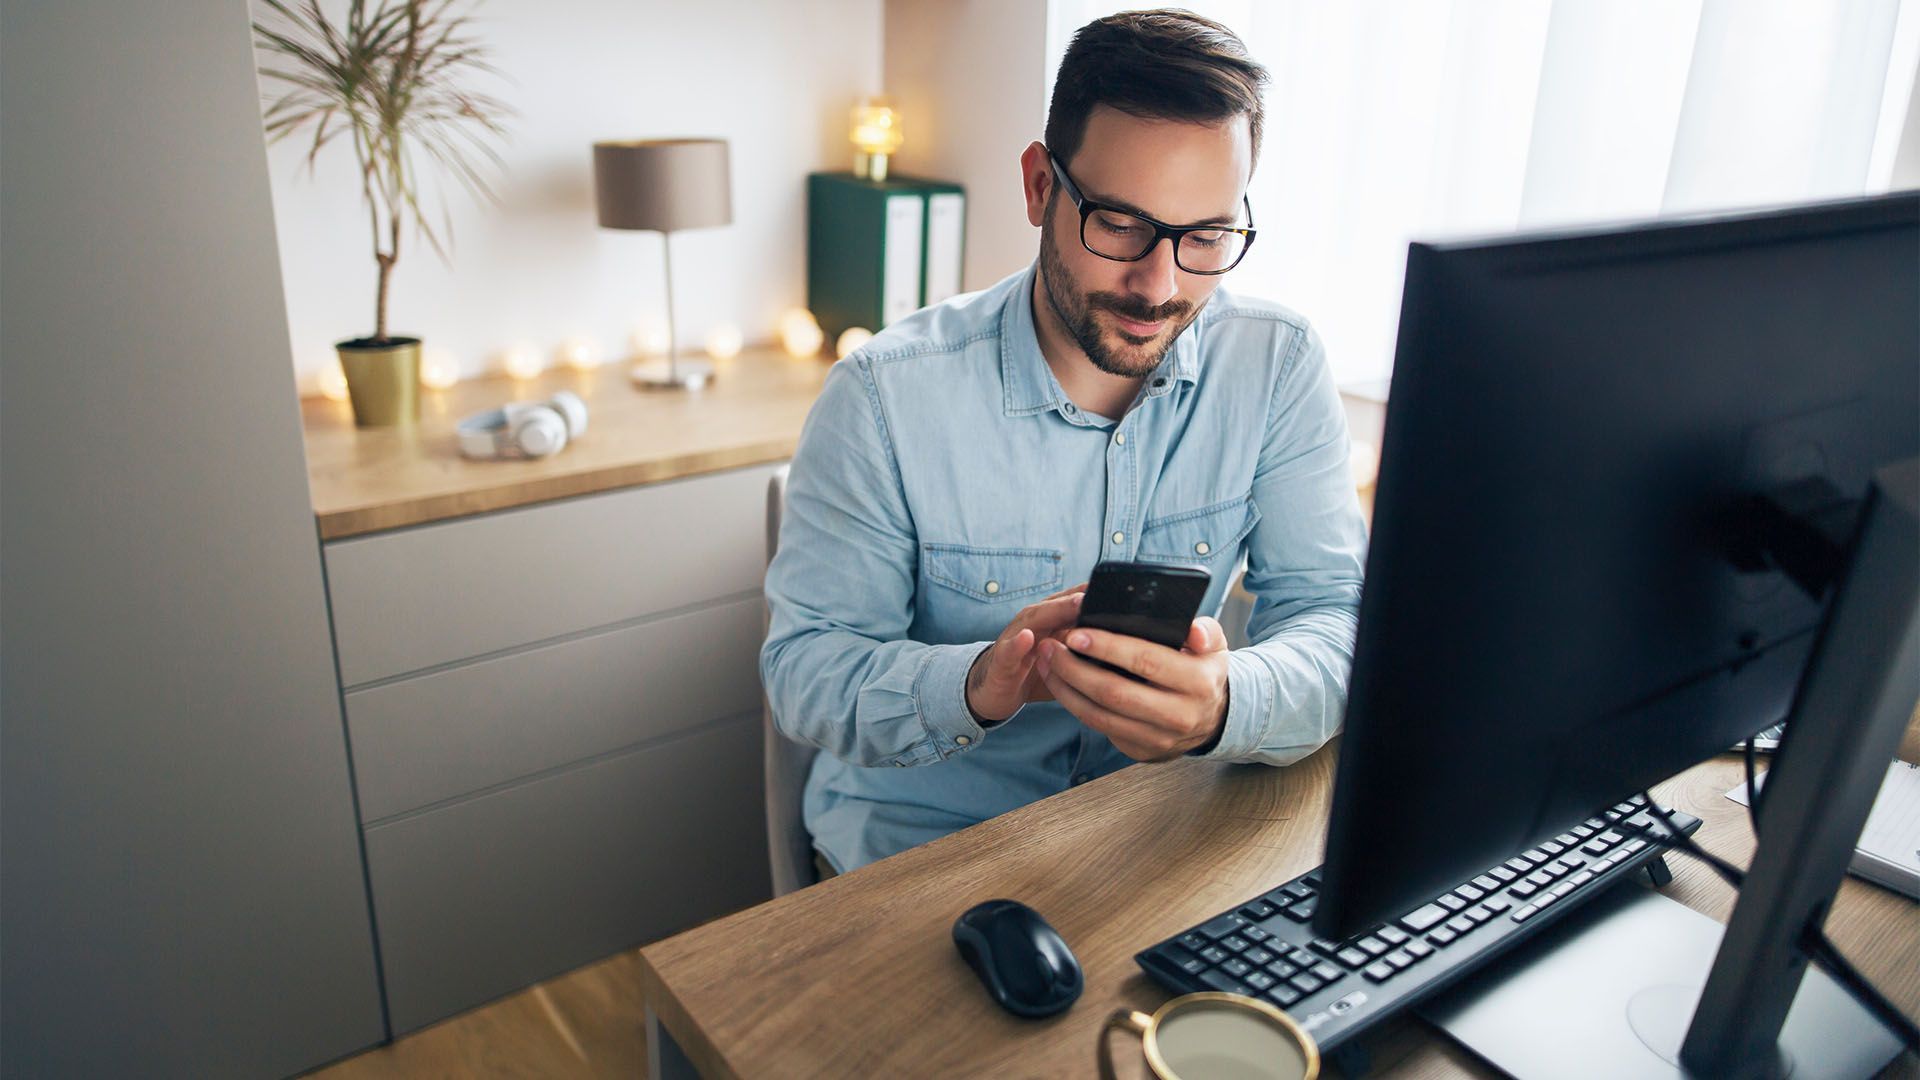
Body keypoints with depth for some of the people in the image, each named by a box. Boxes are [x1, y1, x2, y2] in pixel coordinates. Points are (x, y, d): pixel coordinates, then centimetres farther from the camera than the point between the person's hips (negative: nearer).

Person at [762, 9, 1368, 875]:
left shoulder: (1278, 368, -6)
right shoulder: (883, 397, -15)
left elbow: (1335, 622, -10)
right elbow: (804, 668, -12)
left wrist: (1224, 704, -34)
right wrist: (974, 687, -34)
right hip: (919, 834, -1)